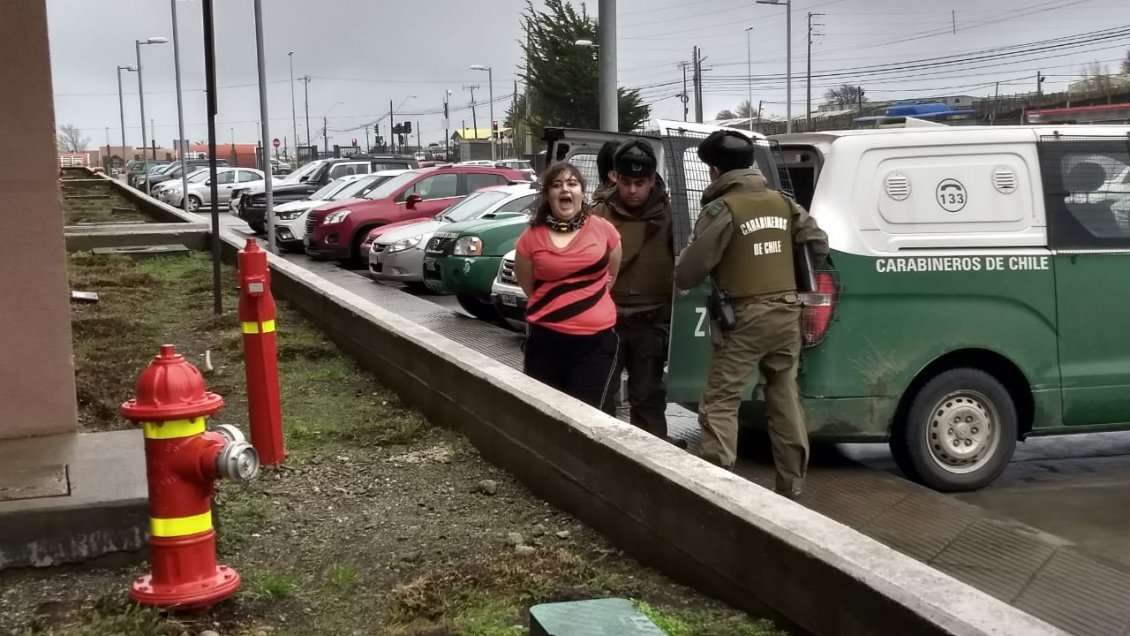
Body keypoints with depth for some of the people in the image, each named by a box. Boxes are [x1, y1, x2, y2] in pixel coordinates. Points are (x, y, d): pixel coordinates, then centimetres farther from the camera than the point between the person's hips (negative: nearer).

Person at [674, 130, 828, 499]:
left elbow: (692, 267, -11)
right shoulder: (783, 203, 9)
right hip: (785, 312, 7)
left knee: (720, 403, -1)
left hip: (743, 317, -6)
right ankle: (791, 488, 22)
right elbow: (819, 244, 14)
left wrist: (680, 282, 12)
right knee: (785, 399, 15)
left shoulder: (722, 209, -10)